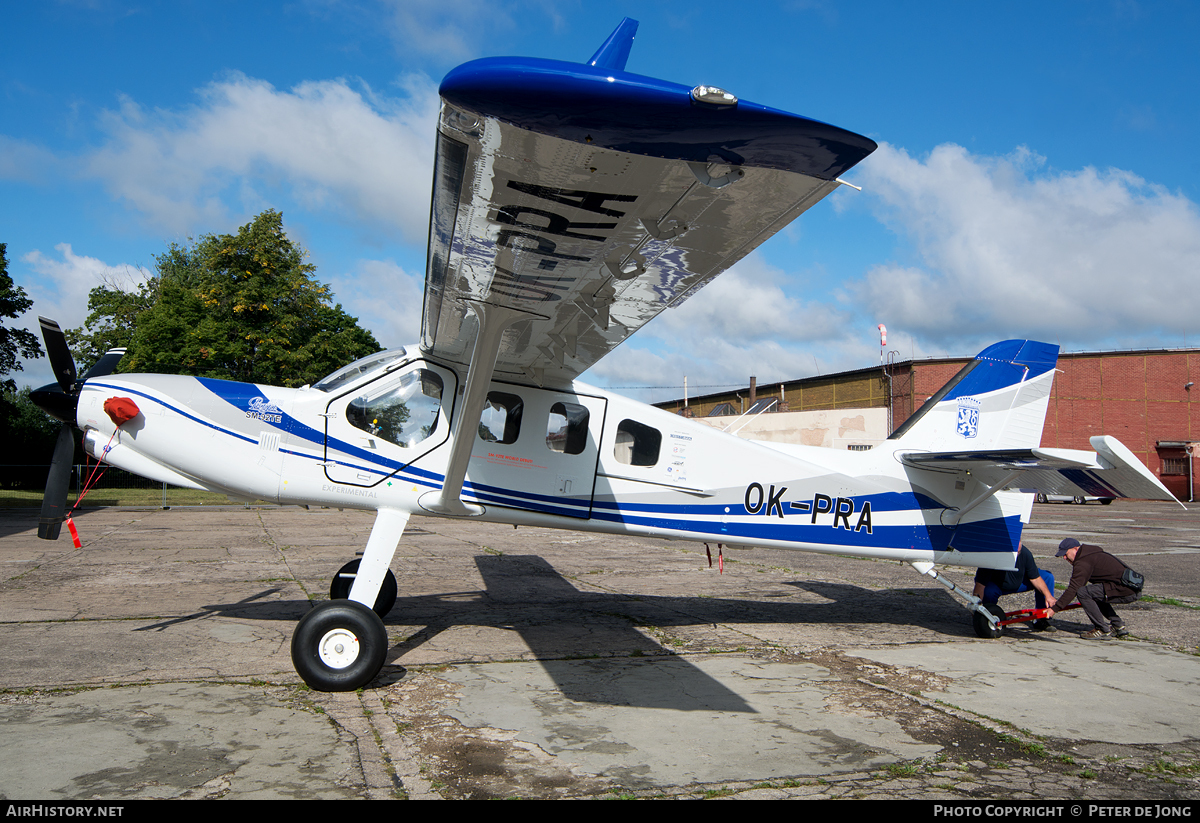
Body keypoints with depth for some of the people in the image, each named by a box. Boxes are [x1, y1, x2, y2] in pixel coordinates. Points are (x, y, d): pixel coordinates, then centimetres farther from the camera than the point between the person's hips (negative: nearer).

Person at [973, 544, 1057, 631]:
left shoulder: (1025, 553, -24)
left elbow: (1035, 578, -10)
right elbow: (980, 584, -38)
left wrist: (1048, 595, -21)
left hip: (1018, 584, 5)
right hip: (995, 586, -5)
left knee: (1047, 577, -9)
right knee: (988, 592, -39)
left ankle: (1043, 620, -4)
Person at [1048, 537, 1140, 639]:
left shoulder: (1083, 562, -13)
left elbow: (1073, 589, -15)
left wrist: (1054, 609, -12)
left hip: (1125, 592, -11)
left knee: (1082, 592, -15)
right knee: (1093, 593, 26)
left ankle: (1103, 630, -5)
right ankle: (1119, 626, 23)